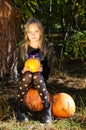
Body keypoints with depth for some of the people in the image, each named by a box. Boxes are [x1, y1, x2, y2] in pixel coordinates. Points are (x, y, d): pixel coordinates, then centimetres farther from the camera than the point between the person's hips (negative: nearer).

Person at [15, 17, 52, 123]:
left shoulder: (44, 48, -1)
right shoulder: (23, 49, 0)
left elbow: (48, 68, 1)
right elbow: (19, 68, 4)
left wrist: (42, 69, -22)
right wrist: (23, 70, -20)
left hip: (40, 77, 0)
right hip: (26, 77, 1)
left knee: (37, 76, -37)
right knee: (28, 75, -36)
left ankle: (47, 108, -32)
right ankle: (20, 109, -27)